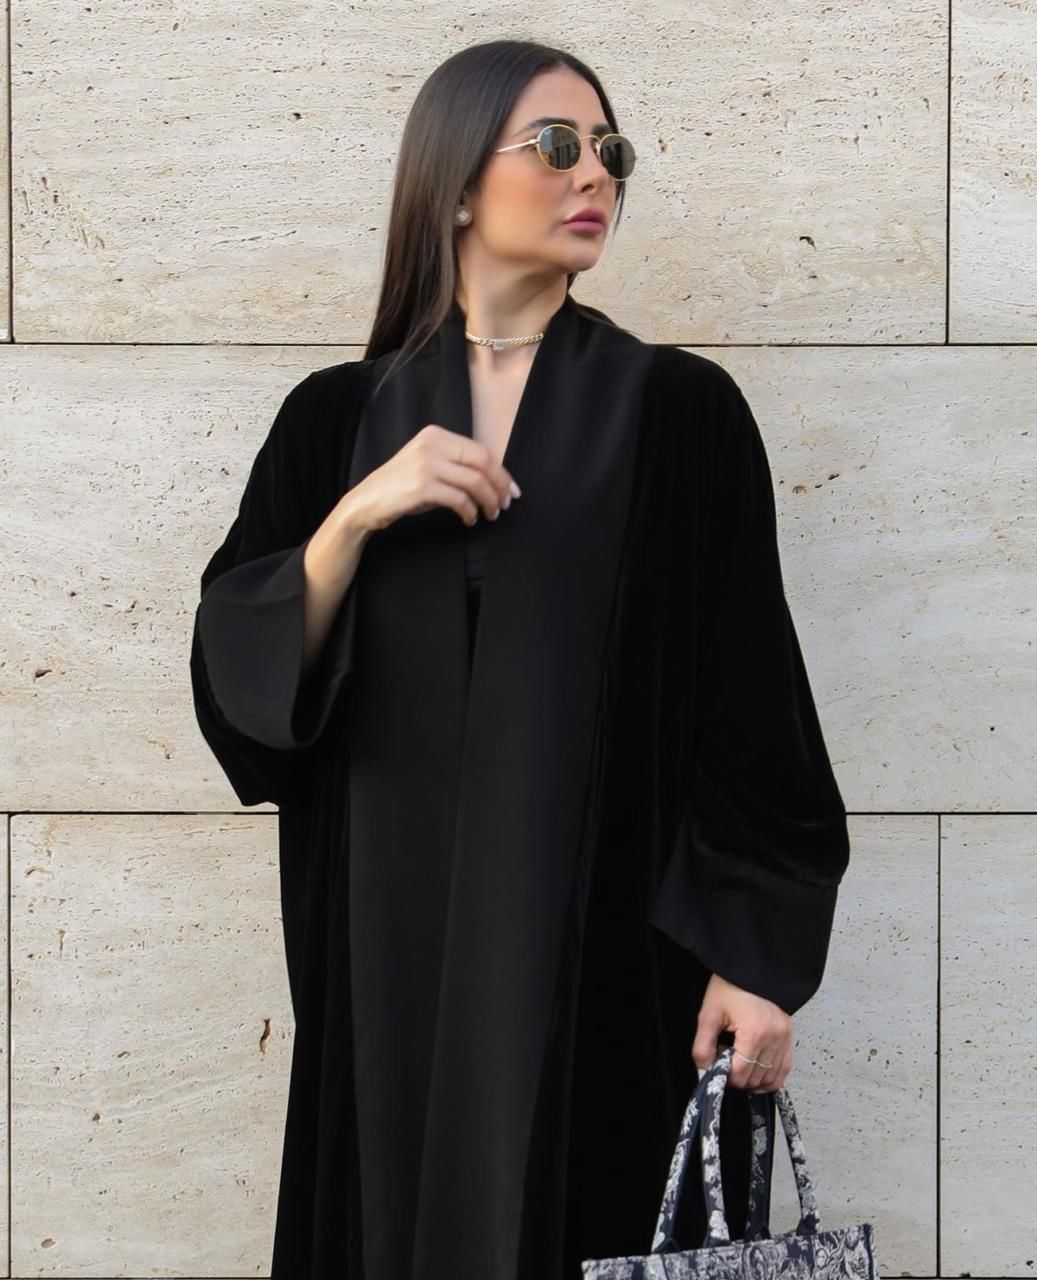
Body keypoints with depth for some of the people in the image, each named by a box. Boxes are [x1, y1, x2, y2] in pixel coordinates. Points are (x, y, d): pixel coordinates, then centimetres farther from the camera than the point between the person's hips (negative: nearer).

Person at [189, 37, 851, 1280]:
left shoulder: (681, 409, 1)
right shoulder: (337, 416, 7)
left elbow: (750, 692, -2)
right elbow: (236, 668, 1)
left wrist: (755, 956, -8)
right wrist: (356, 515, -14)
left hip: (619, 940, -1)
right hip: (397, 941, 2)